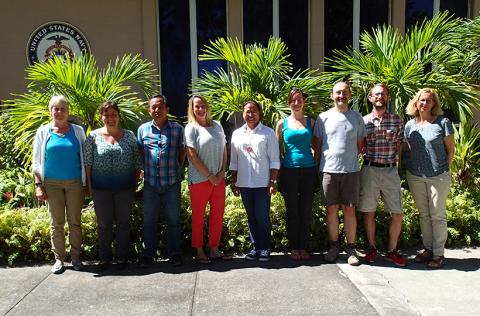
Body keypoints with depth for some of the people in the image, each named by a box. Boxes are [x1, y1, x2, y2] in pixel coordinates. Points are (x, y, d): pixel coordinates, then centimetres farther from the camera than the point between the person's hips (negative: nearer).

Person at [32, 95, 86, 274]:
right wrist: (38, 185, -4)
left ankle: (75, 257, 16)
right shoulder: (43, 131, 5)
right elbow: (37, 160, 4)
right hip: (52, 183, 0)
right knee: (56, 223, 5)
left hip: (75, 183, 0)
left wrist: (86, 183, 2)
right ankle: (59, 259, 16)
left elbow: (85, 157, 7)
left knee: (75, 221, 4)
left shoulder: (78, 131, 5)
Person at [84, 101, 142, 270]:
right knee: (103, 224, 9)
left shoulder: (129, 136, 3)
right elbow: (87, 163, 1)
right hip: (101, 189, 0)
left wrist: (135, 182, 3)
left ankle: (122, 257, 21)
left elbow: (137, 162, 6)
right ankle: (104, 258, 23)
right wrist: (89, 185, -2)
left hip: (125, 188, 0)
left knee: (123, 223, 9)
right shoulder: (93, 136, 0)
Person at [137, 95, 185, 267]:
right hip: (150, 183, 2)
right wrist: (144, 171, 7)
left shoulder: (177, 128, 1)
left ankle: (174, 253, 21)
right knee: (149, 219, 10)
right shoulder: (143, 129, 6)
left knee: (173, 219, 8)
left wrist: (177, 170, 4)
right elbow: (140, 153, 13)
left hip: (172, 182, -1)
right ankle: (148, 253, 23)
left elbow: (182, 152, 7)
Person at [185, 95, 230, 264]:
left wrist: (222, 172, -2)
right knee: (198, 216, 5)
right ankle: (199, 251, 17)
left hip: (219, 178, 6)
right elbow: (192, 156, -12)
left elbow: (224, 150, 11)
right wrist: (210, 176, -12)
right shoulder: (191, 128, -6)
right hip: (200, 179, -5)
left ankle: (214, 249, 22)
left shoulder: (216, 125, 10)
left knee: (218, 215, 10)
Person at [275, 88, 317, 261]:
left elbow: (315, 146, 13)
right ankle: (294, 248, 16)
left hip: (308, 170, 1)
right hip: (289, 170, -1)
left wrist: (315, 160, 2)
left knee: (306, 210, 6)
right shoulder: (282, 123, 5)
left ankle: (303, 247, 18)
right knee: (292, 211, 5)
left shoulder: (311, 122, 8)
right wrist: (277, 169, 5)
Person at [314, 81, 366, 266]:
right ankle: (333, 247, 18)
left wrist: (349, 157, 3)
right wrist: (320, 164, 3)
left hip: (351, 170, 0)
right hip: (328, 170, 0)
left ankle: (351, 249, 13)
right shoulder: (323, 117, 5)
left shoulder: (357, 117, 8)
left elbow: (360, 144, 14)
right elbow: (318, 144, 8)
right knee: (331, 209, 5)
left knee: (349, 210, 3)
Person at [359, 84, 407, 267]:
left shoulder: (397, 121, 6)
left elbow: (400, 146, 9)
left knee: (397, 214, 1)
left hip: (391, 171, 1)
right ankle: (372, 248, 23)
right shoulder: (363, 121, 3)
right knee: (369, 212, 7)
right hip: (369, 170, -1)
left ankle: (392, 250, 18)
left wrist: (396, 163, 2)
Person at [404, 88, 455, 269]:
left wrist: (444, 169, -3)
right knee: (423, 214, 13)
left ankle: (439, 253, 14)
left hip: (438, 177, -4)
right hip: (415, 176, 4)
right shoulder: (410, 125, 5)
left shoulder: (443, 122, -5)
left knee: (438, 215, 4)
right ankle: (427, 248, 26)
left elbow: (451, 149, 0)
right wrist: (412, 167, 6)